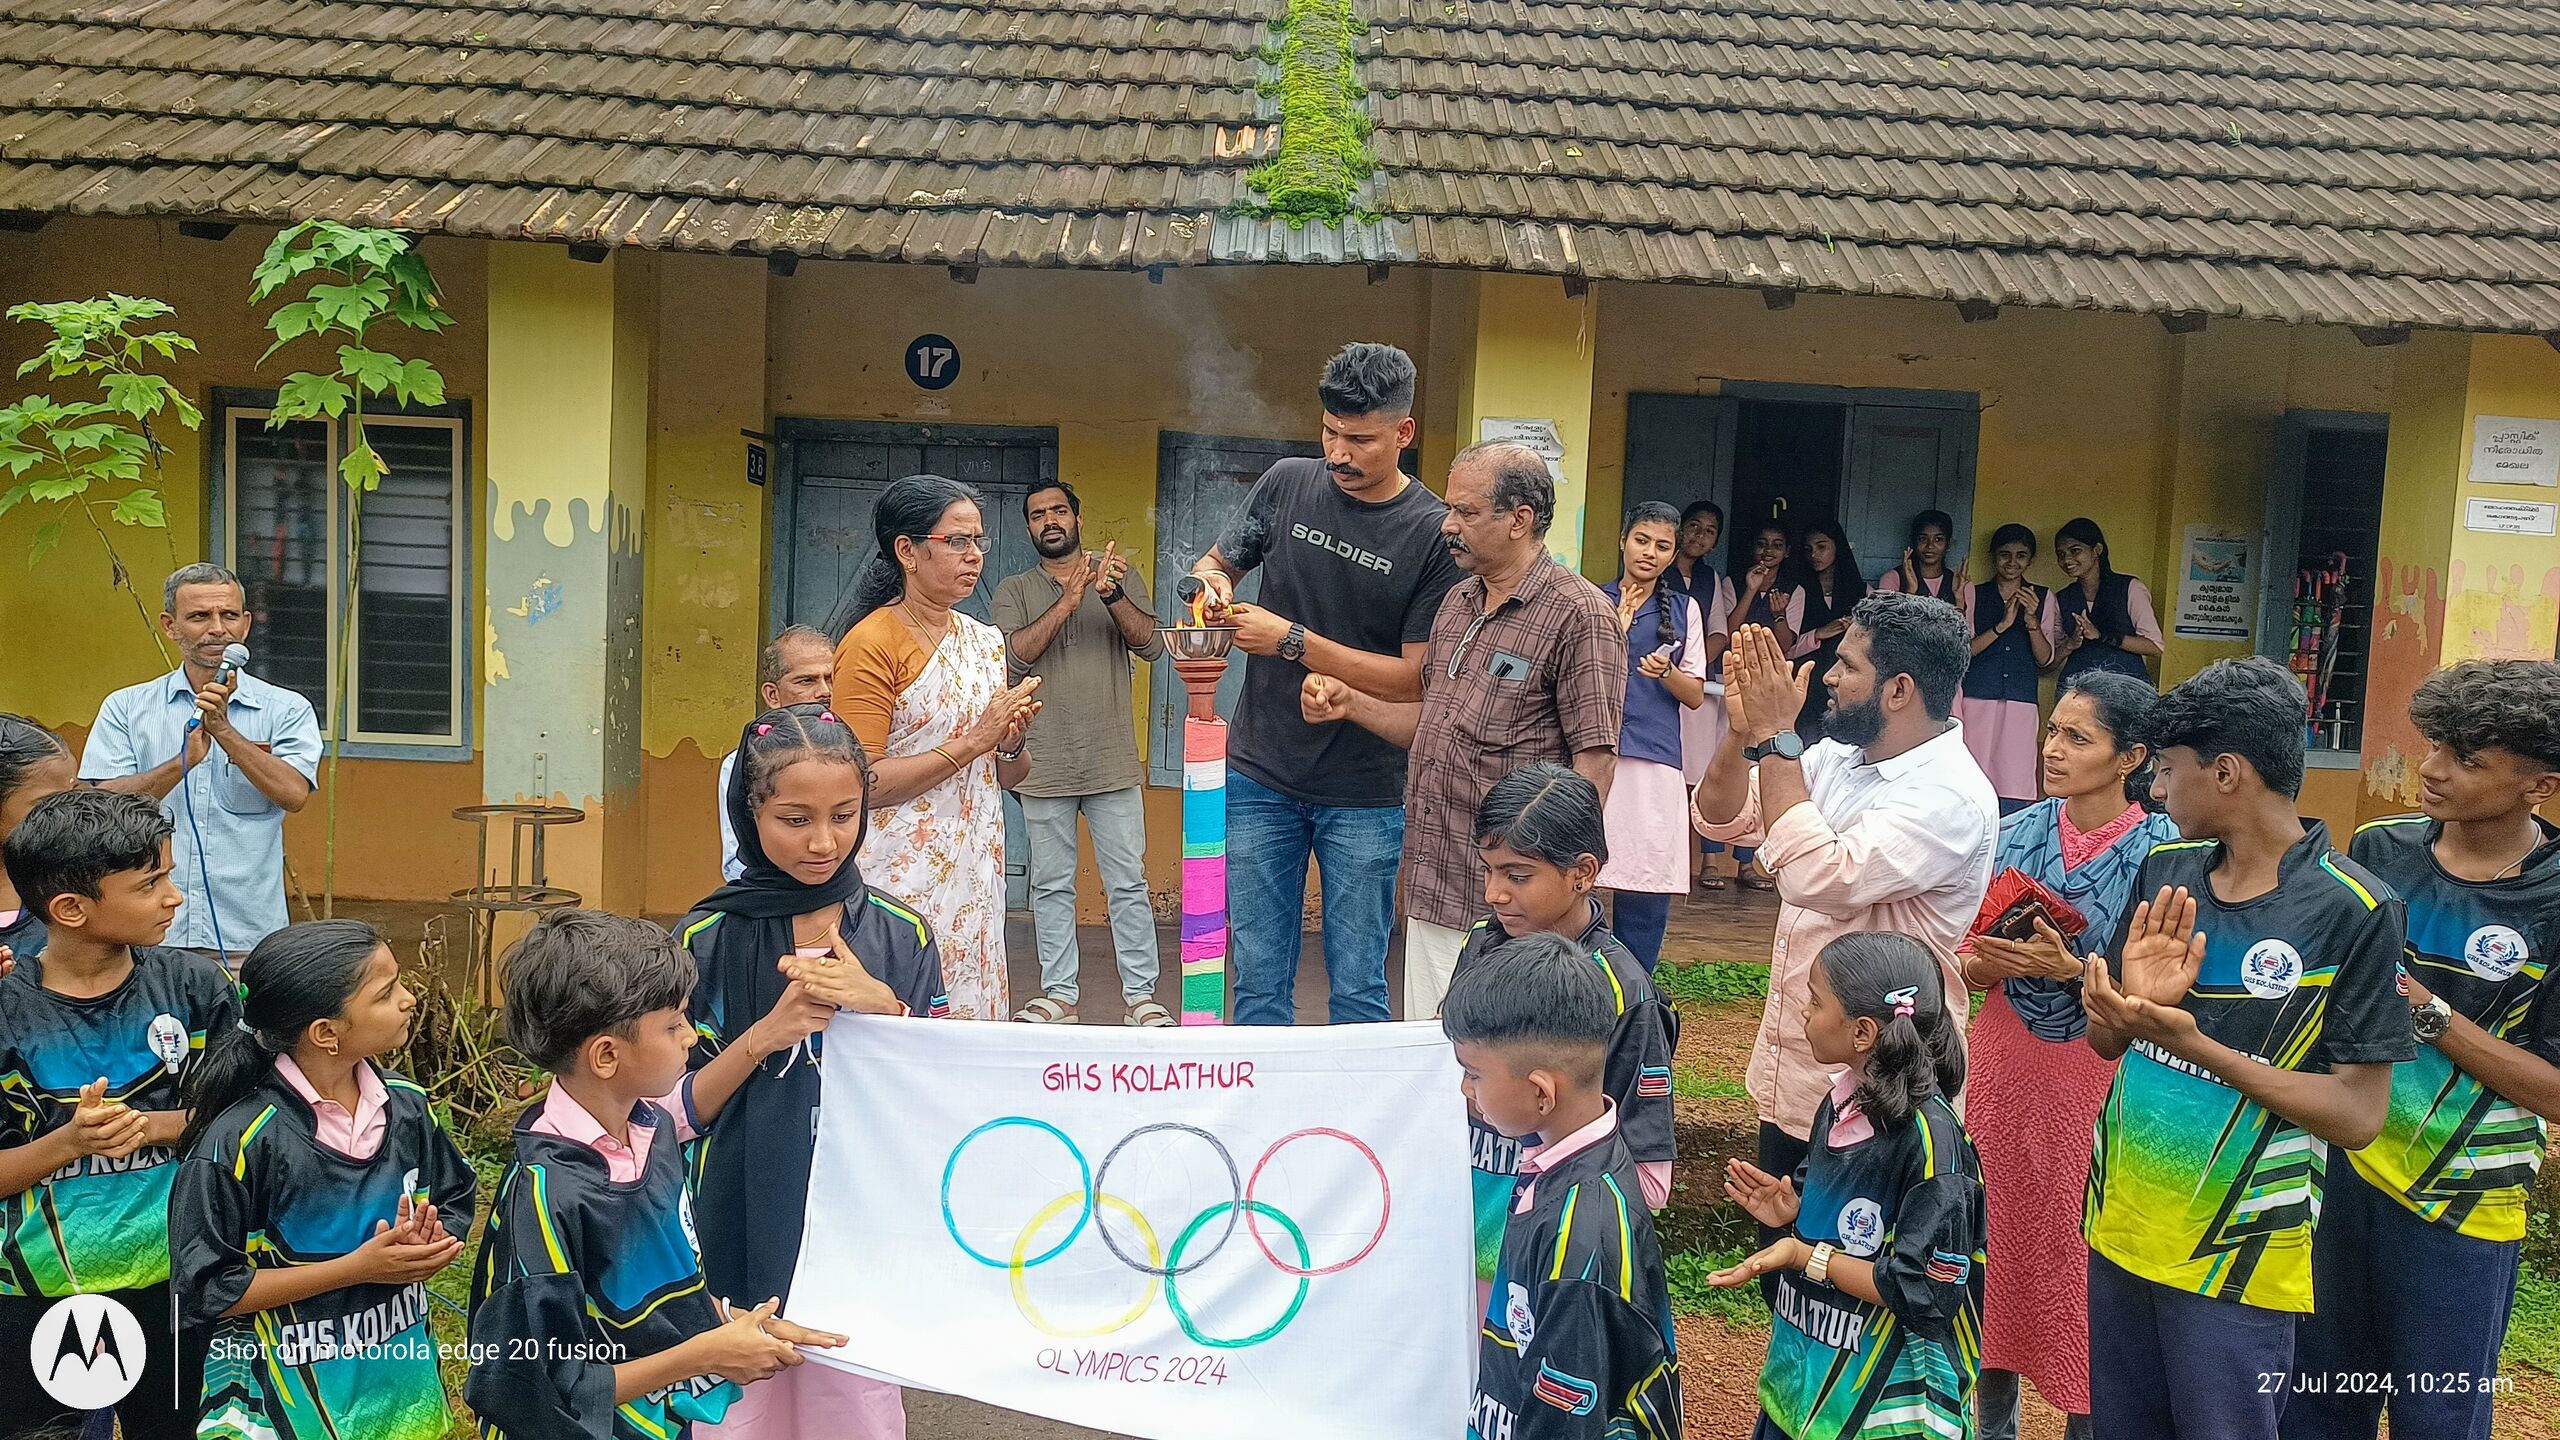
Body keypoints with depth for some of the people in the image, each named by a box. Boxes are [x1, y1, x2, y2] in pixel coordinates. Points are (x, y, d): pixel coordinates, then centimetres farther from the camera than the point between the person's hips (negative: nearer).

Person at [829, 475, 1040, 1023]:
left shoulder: (984, 642, 12)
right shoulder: (871, 643, -9)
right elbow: (861, 785, -17)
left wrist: (1010, 743, -4)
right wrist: (972, 742, -17)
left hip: (977, 874, 6)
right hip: (902, 878, -6)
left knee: (971, 1015, 8)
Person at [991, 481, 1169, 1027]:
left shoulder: (1122, 577, 8)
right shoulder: (1015, 591, 7)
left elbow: (1150, 645, -5)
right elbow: (1015, 657, -9)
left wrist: (1112, 595, -22)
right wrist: (1069, 600, -18)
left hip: (1113, 763, -1)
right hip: (1043, 766, 1)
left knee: (1128, 883, 1)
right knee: (1051, 886, 8)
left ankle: (1140, 994, 8)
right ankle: (1059, 993, 17)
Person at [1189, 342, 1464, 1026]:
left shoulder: (1437, 533, -9)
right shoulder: (1287, 484, 2)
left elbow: (1414, 677, -11)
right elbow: (1216, 562, 17)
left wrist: (1292, 641, -16)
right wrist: (1211, 582, -7)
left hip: (1366, 794, -3)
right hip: (1260, 776, 3)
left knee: (1357, 988, 6)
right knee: (1259, 982, 9)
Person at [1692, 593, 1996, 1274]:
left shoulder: (1951, 798, -22)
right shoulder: (1836, 756, 3)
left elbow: (1821, 878, -33)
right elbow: (1719, 818, 7)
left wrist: (1777, 737, -26)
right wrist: (1745, 730, -11)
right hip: (1789, 1082, 8)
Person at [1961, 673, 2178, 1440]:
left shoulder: (2162, 851, -9)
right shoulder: (2017, 834, 2)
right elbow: (1968, 963, 7)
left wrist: (2072, 970, -23)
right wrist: (1992, 962, -14)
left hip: (2101, 1082, -3)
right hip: (2007, 1071, 4)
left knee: (2088, 1251, 2)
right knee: (1999, 1237, 10)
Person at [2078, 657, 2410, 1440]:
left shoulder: (2354, 911, -15)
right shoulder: (2164, 871, 1)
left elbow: (2359, 1116, -15)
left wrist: (2197, 1045, -26)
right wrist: (2128, 1000, -15)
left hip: (2235, 1257, -5)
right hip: (2117, 1229, 5)